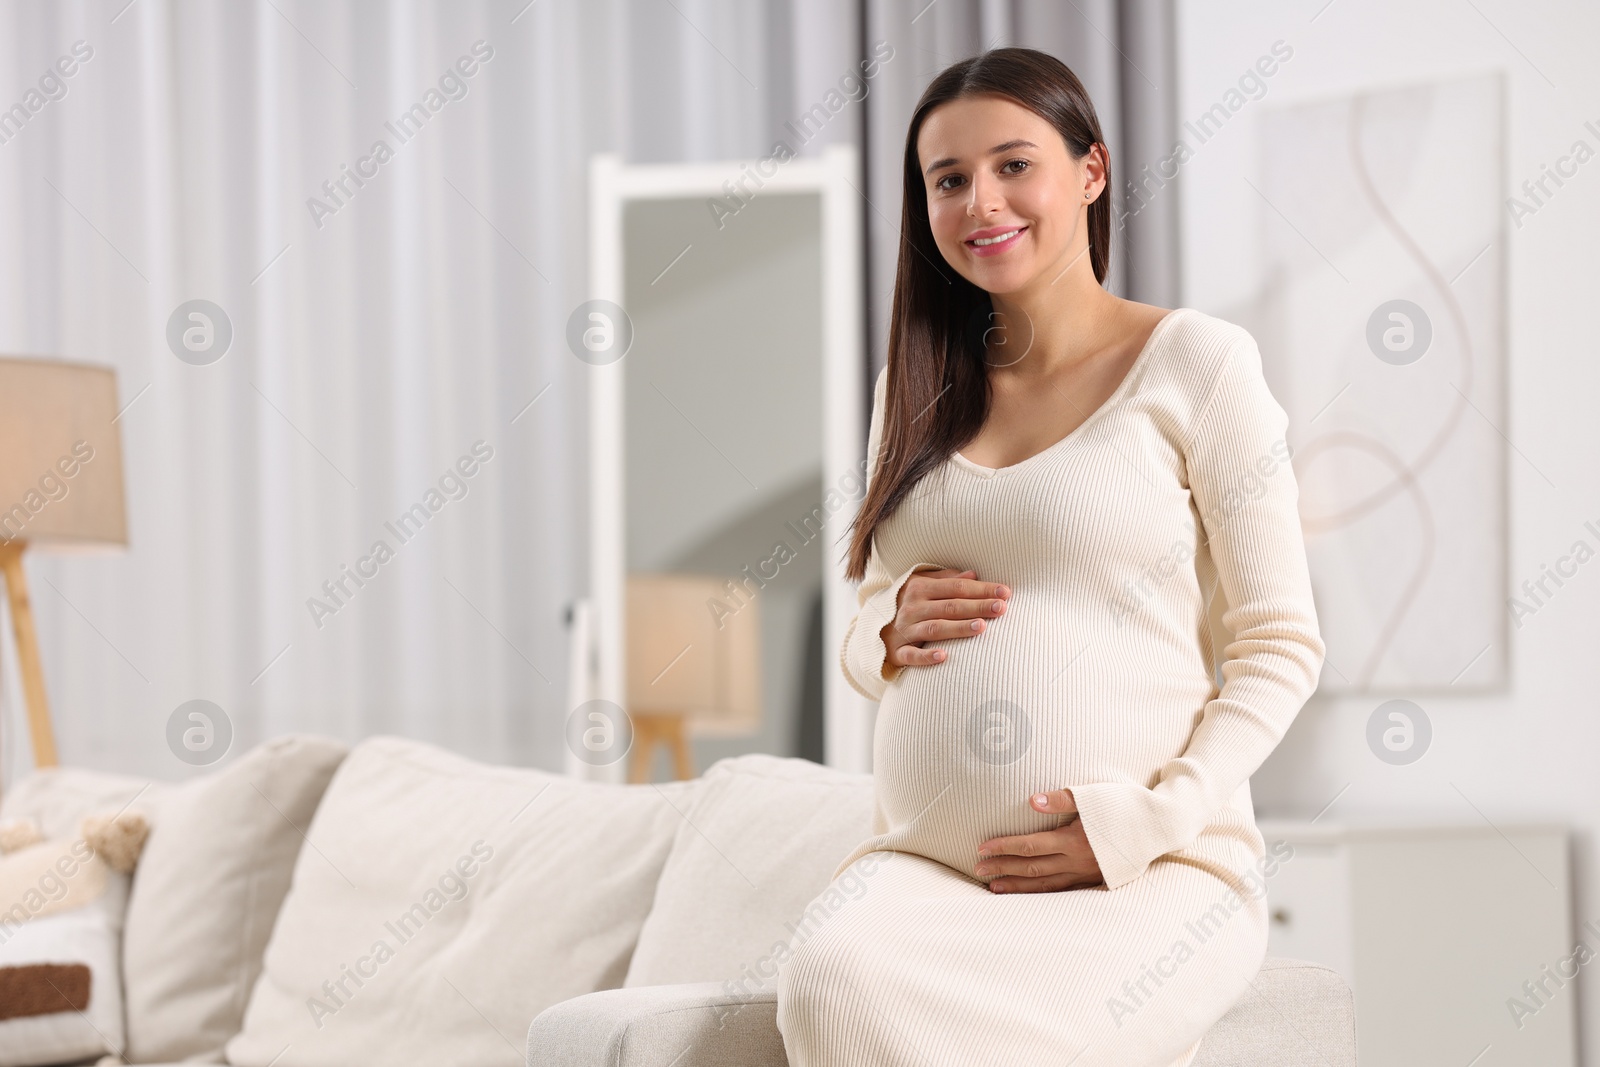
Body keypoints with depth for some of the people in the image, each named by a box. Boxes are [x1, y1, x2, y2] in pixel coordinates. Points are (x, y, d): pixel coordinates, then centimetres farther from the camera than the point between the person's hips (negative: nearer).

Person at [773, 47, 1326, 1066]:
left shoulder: (1194, 360, 2)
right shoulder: (918, 387, 17)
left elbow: (1282, 646, 0)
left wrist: (1138, 825, -12)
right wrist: (891, 632, 1)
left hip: (1148, 874, -3)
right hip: (924, 865, 4)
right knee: (829, 982, -32)